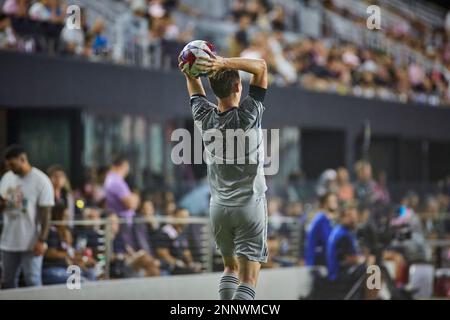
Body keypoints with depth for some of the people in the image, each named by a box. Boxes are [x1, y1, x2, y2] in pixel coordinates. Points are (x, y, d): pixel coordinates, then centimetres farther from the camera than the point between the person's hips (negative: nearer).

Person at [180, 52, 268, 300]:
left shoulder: (204, 117, -3)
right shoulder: (247, 116, -14)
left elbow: (196, 91, 19)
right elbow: (261, 66, -10)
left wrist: (189, 72, 1)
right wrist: (224, 63, -19)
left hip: (219, 206, 5)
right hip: (249, 205, -5)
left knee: (231, 267, 21)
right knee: (248, 278, -6)